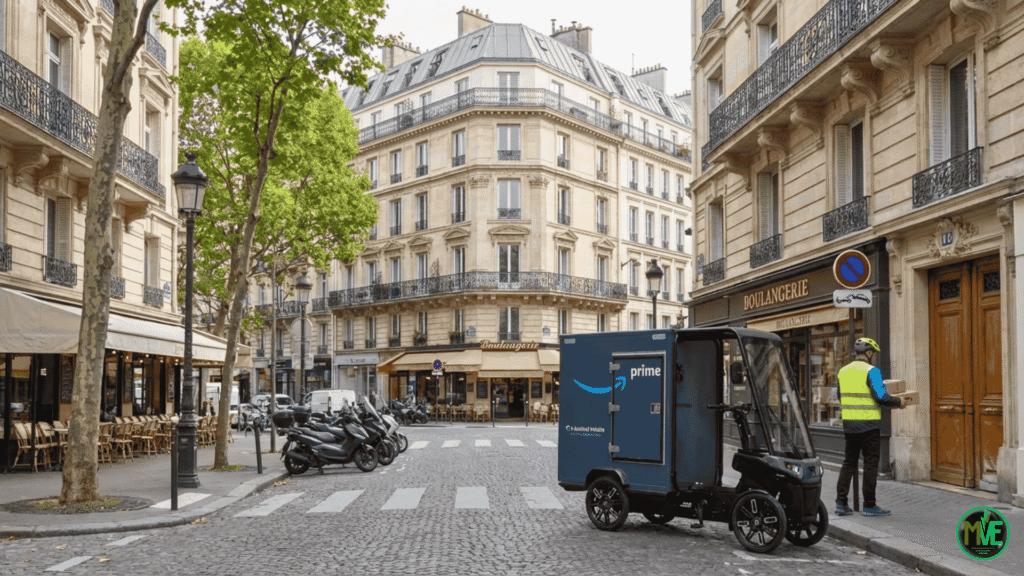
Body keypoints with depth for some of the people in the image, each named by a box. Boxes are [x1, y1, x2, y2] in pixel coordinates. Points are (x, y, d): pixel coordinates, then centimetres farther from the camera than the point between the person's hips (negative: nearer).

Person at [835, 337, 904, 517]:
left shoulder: (843, 371, 9)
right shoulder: (871, 371, -11)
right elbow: (881, 397, -17)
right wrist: (898, 402, 0)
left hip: (848, 423, 6)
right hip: (868, 424, -6)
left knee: (849, 462, 12)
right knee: (870, 463, 3)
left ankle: (841, 502, 9)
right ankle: (869, 505, 7)